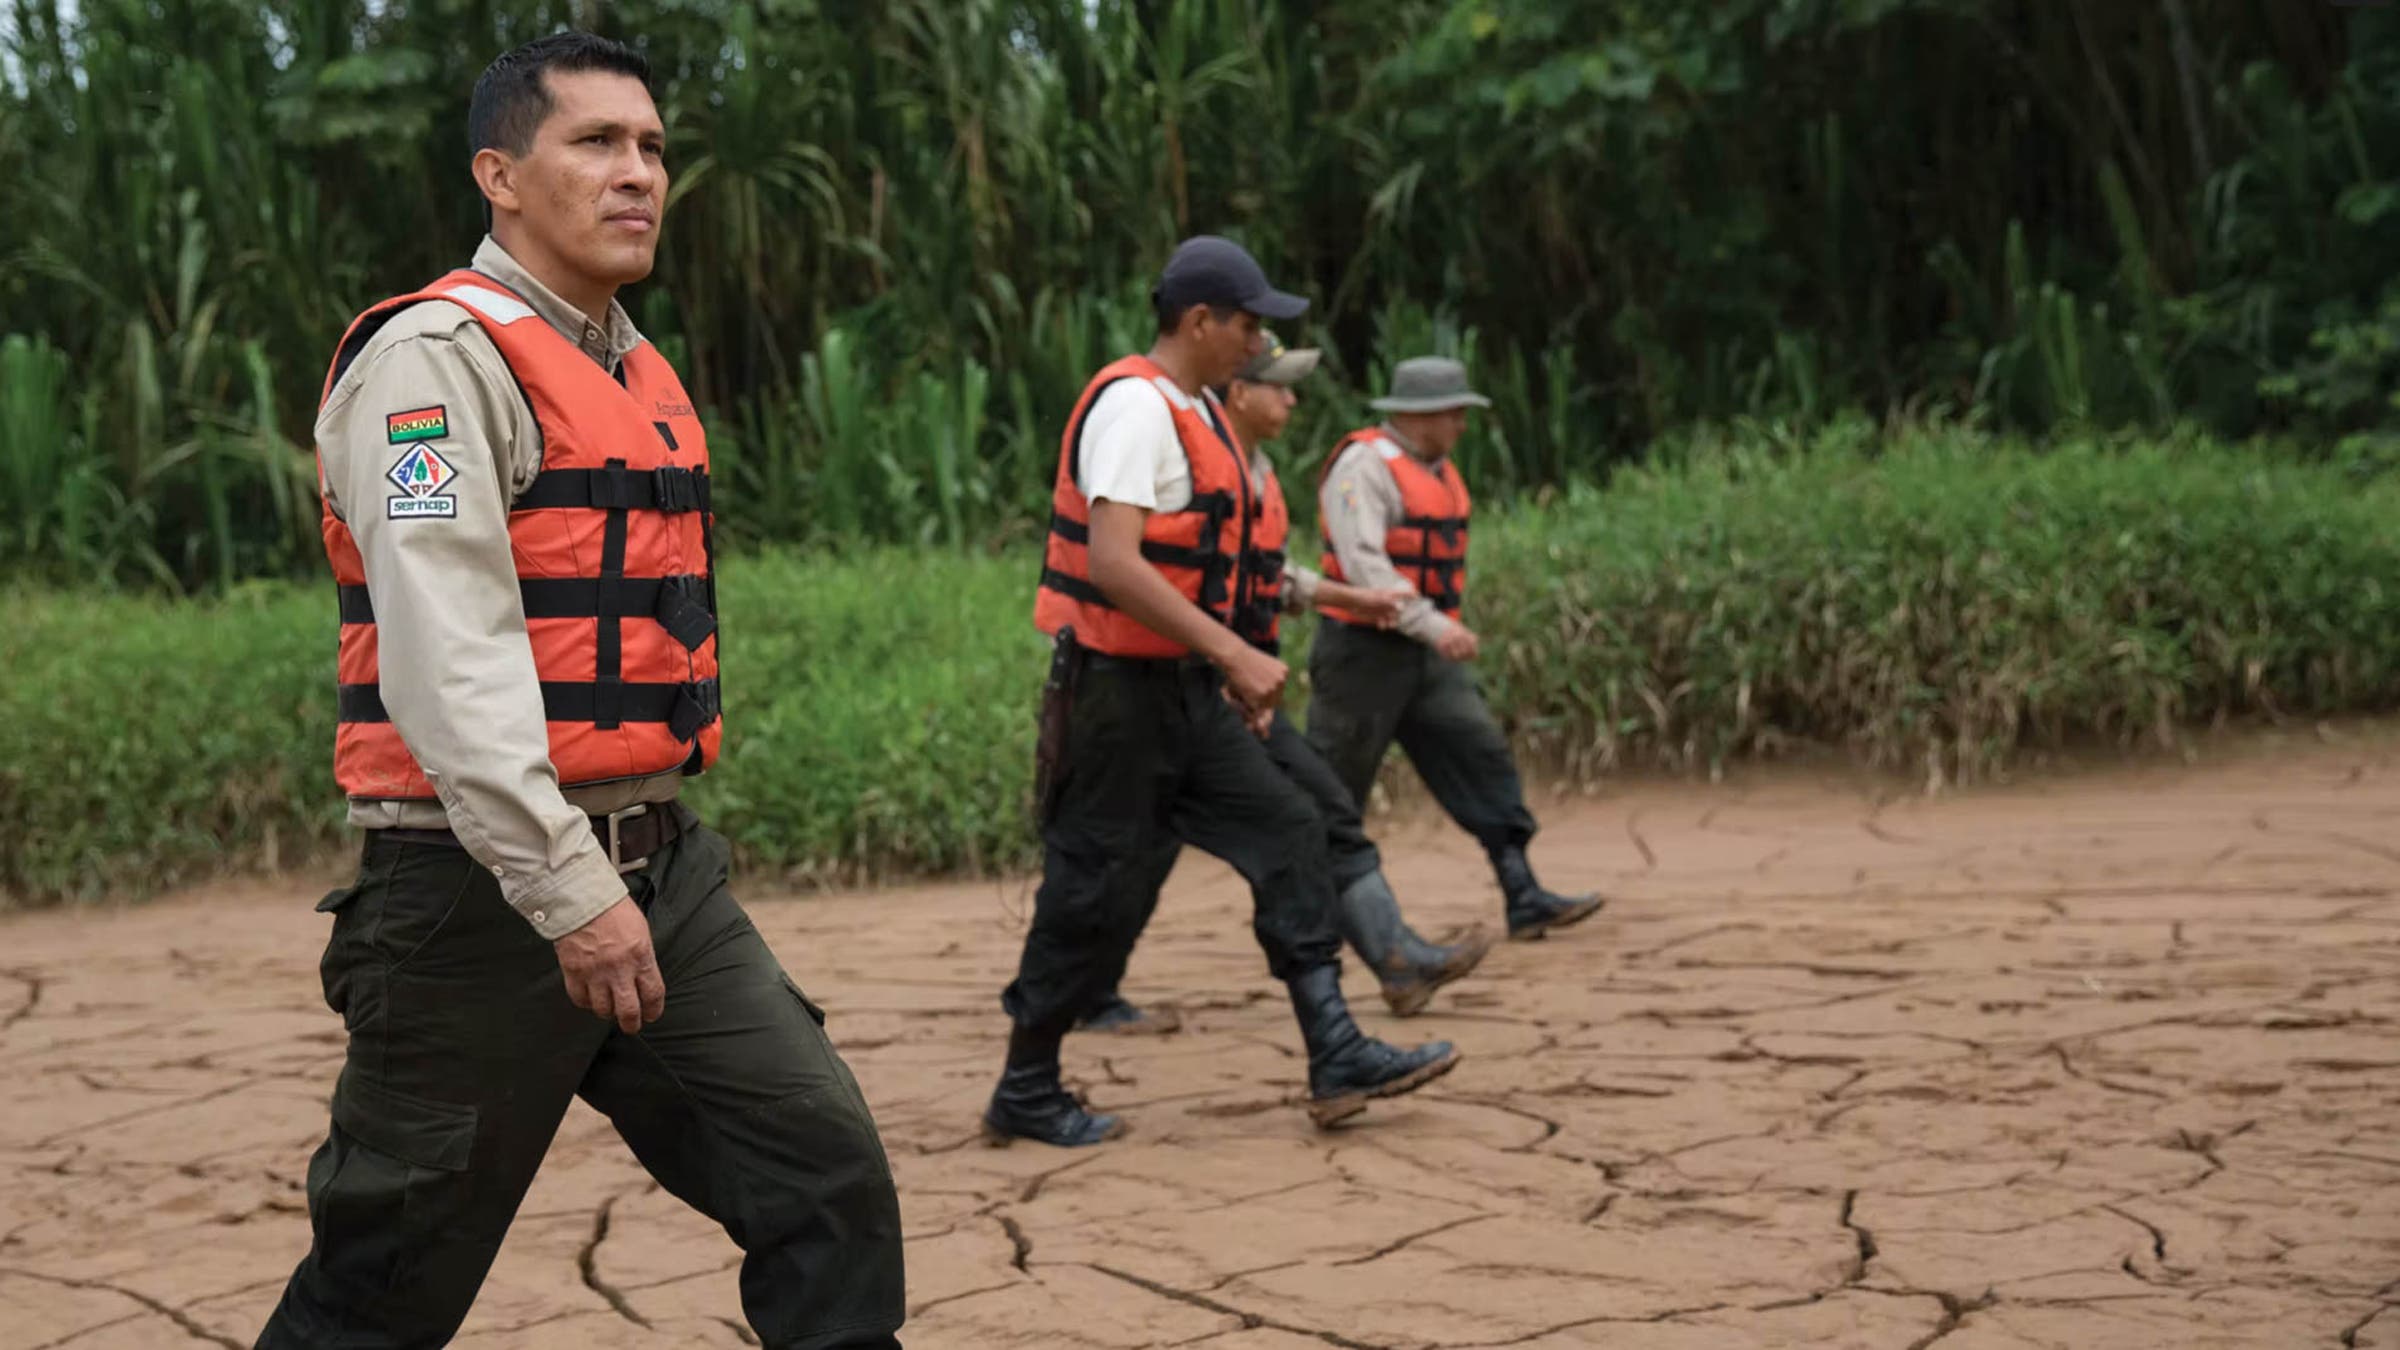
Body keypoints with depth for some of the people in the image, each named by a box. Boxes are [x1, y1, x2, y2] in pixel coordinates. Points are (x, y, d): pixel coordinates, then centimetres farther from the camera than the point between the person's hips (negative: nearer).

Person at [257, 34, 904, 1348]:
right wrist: (569, 892, -24)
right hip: (487, 890, -8)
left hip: (660, 868, 8)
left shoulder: (639, 374, 16)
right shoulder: (439, 354, -12)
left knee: (829, 1173, 1)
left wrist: (638, 863, 18)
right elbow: (447, 650, -21)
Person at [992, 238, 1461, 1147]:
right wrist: (1233, 653, -29)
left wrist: (1231, 668, 18)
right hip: (1117, 689, -10)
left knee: (1287, 834, 4)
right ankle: (1025, 1096, 14)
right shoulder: (1134, 405, -17)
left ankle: (1337, 1060, 5)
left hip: (1184, 691, 10)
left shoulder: (1196, 410, 14)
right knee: (1095, 894, -1)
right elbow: (1112, 562, -29)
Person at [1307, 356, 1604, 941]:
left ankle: (1524, 898, -6)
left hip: (1424, 653, 8)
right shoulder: (1364, 465, -15)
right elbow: (1362, 562, -26)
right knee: (1333, 786, 0)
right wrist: (1432, 626, -32)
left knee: (1482, 753, -3)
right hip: (1364, 649, -8)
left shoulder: (1437, 470, 14)